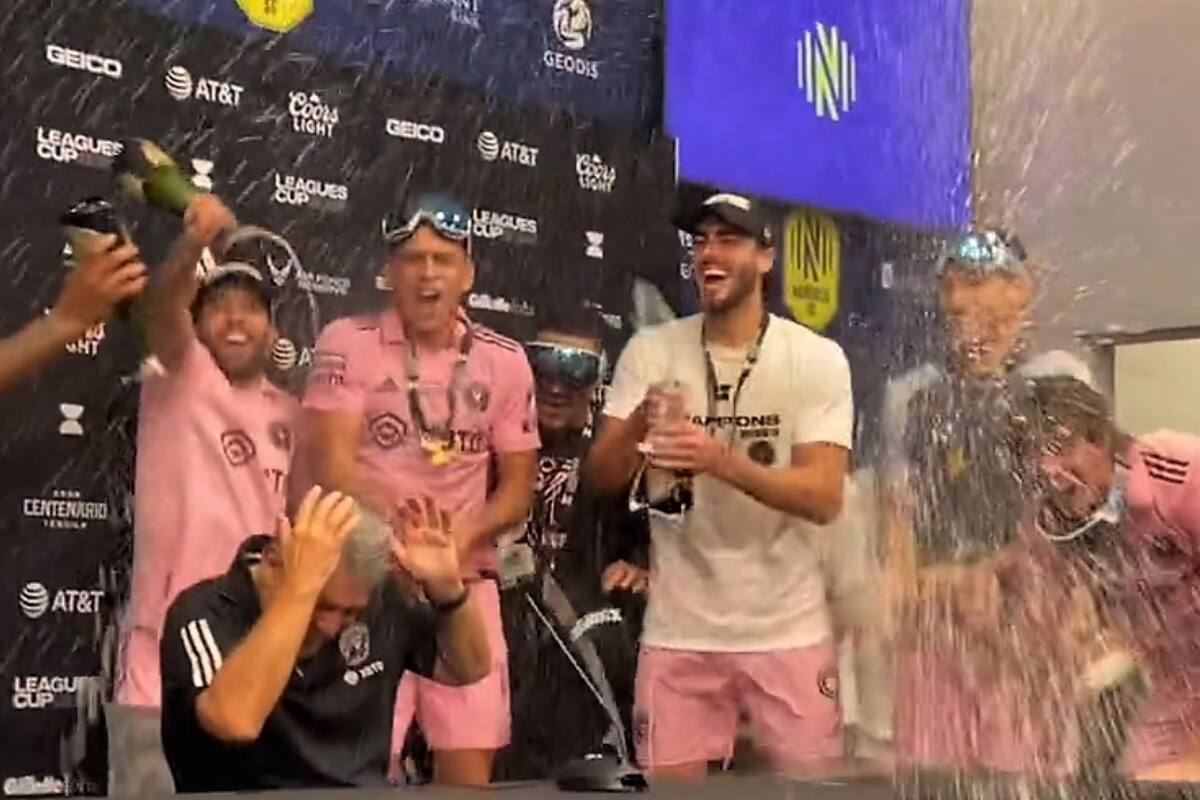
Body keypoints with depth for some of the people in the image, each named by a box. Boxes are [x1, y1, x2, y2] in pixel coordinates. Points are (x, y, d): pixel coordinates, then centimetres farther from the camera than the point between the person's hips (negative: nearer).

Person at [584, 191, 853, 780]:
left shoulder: (818, 359, -6)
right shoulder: (650, 352, -1)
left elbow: (824, 497, -15)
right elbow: (600, 479, -4)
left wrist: (722, 460, -30)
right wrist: (638, 424, -26)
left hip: (787, 629, -1)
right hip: (678, 628, 1)